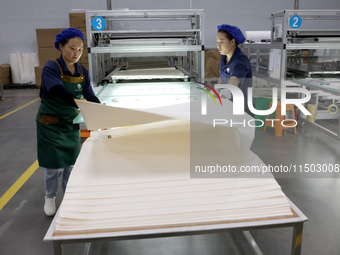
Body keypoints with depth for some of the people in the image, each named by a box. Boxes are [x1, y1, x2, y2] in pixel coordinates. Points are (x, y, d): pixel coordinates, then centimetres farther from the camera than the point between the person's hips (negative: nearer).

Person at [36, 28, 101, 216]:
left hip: (71, 124, 5)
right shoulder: (51, 68, -19)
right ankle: (50, 197, 28)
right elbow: (59, 92, -35)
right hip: (51, 125, -4)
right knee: (54, 165, 2)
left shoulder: (82, 72, -2)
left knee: (71, 162, 12)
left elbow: (90, 96, -5)